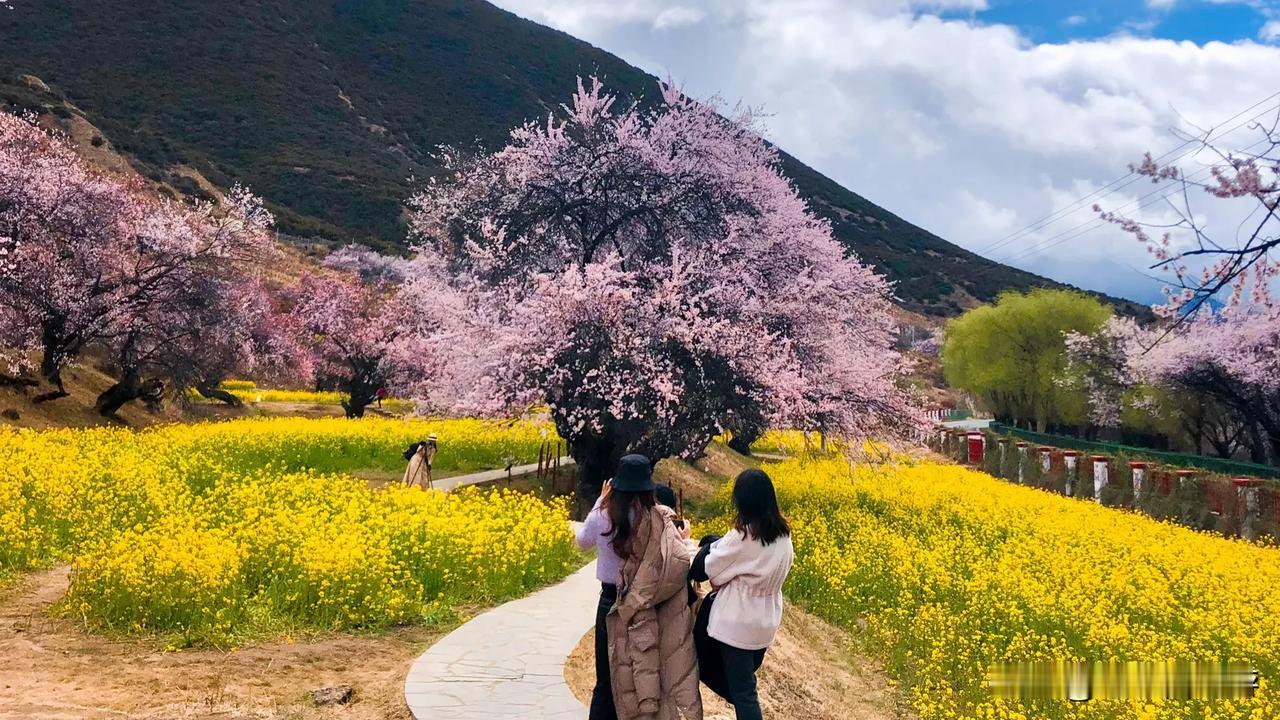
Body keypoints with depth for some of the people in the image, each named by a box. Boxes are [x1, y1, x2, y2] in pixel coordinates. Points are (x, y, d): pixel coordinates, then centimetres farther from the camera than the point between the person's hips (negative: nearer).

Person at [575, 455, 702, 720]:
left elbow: (582, 541, 12)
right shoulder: (660, 520, -14)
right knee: (651, 677, 13)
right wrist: (684, 540, 3)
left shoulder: (603, 517, -9)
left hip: (612, 602, 1)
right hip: (651, 609, -1)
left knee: (607, 680, 13)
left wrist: (600, 502, 15)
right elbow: (681, 562, -16)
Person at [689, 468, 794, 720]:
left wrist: (713, 546, 7)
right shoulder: (783, 534, 0)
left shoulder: (742, 536, -23)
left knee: (741, 689, 4)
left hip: (738, 623, -7)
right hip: (766, 622, 7)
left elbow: (709, 569, -13)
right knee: (746, 682, 24)